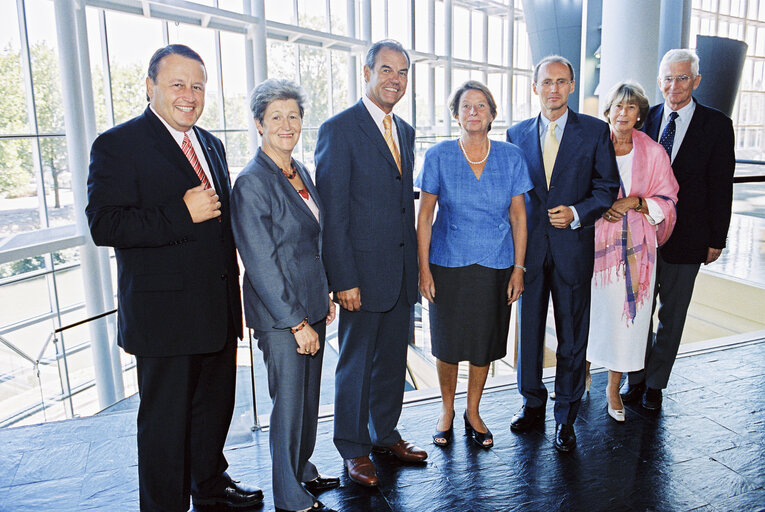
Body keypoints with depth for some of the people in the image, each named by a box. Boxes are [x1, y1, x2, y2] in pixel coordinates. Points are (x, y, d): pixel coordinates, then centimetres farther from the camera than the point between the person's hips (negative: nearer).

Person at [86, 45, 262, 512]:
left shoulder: (211, 144, 13)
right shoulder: (118, 145, -9)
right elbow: (103, 225, -19)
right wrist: (181, 214, -26)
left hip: (218, 311, 7)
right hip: (164, 312, -7)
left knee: (216, 406, 21)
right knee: (165, 420, 6)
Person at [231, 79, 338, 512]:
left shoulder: (301, 172, 9)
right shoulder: (252, 183, -16)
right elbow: (261, 263, -18)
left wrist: (326, 295, 14)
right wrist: (297, 321, -17)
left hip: (311, 305, 8)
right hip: (280, 314, -7)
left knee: (309, 397, 18)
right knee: (289, 403, 6)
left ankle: (303, 472, 39)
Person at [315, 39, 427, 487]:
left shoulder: (405, 132, 12)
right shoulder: (339, 129, -10)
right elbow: (332, 212, -14)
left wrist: (416, 264, 10)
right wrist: (343, 279, -17)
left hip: (402, 270, 7)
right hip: (362, 272, -6)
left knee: (393, 359, 17)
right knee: (356, 363, 9)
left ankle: (386, 434, 36)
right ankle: (354, 448, 27)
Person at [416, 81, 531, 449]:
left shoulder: (510, 157, 1)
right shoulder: (438, 156, -3)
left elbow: (518, 217, 3)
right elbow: (424, 217, -2)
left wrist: (518, 268, -1)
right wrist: (423, 268, -7)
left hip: (495, 266, 1)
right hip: (449, 264, -1)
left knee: (485, 343, 10)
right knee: (448, 343, 8)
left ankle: (473, 413, 32)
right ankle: (446, 410, 31)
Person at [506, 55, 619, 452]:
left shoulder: (595, 131, 2)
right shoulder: (517, 134, 7)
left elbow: (607, 188, 2)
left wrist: (576, 212, -15)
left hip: (573, 245, -2)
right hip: (529, 245, 2)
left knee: (572, 334, 6)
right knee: (529, 328, 12)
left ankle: (566, 416, 22)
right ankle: (532, 404, 31)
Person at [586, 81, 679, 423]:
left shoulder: (653, 153, 4)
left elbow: (666, 203, 5)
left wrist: (634, 202, -13)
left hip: (636, 246, 1)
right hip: (596, 242, -1)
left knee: (626, 313, 4)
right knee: (592, 309, 2)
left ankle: (613, 387, 20)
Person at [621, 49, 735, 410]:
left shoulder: (717, 125, -2)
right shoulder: (646, 119, 4)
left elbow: (721, 187, -2)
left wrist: (716, 239, -4)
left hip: (685, 237, -2)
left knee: (672, 315, 10)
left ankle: (655, 383, 26)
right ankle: (636, 379, 26)